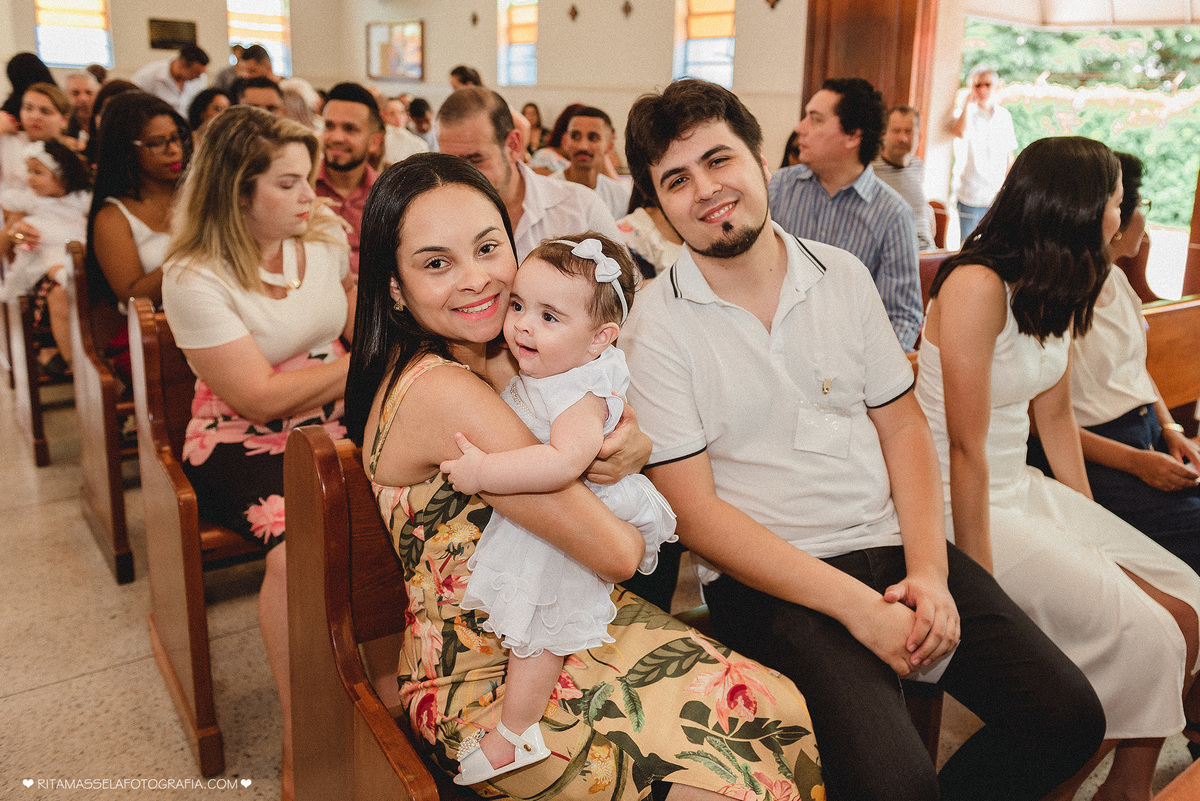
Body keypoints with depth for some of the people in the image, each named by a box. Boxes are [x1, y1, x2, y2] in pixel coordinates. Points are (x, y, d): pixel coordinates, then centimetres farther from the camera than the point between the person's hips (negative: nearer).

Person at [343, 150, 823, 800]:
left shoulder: (505, 361, 2)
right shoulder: (435, 391, -26)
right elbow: (615, 551, -26)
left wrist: (635, 449, -16)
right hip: (483, 683, -8)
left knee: (778, 704, -3)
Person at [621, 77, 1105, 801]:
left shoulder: (842, 275, 7)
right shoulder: (655, 328, -7)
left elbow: (902, 422, 10)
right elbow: (694, 511, -11)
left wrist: (928, 571, -6)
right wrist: (858, 607, -17)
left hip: (892, 543, 5)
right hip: (768, 578, -4)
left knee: (1069, 717, -6)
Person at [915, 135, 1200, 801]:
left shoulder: (1055, 293, 7)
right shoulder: (977, 287, -21)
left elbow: (1054, 417, 14)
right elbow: (967, 450, -22)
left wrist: (1089, 521, 12)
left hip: (1025, 490, 9)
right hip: (962, 507, -9)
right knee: (1141, 634, -11)